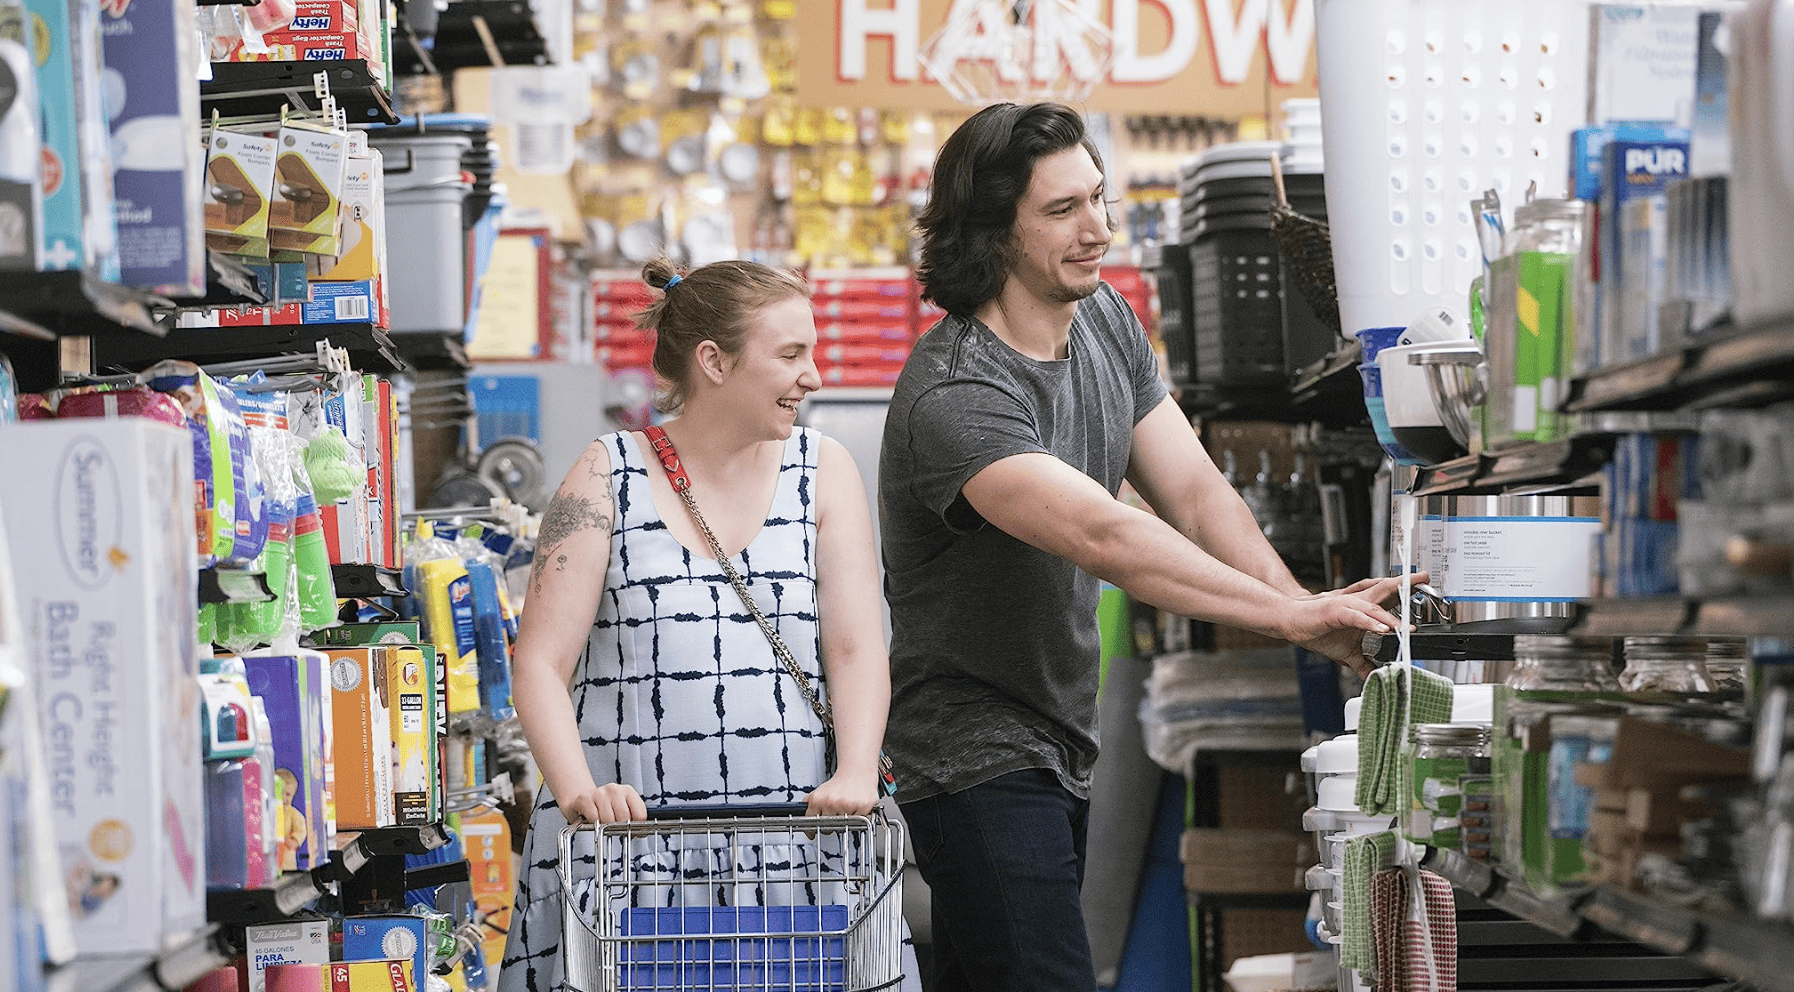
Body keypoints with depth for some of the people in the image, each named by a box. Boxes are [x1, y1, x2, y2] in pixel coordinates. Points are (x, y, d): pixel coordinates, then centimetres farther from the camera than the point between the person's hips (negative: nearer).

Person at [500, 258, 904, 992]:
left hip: (789, 837, 2)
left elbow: (857, 649, 4)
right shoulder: (608, 478, 5)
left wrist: (855, 775, -13)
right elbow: (542, 664, 0)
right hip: (624, 837, -1)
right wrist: (577, 788, -17)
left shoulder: (823, 471, 11)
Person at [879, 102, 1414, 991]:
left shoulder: (1105, 321, 4)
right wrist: (1293, 617, -40)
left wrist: (1311, 611, -17)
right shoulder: (952, 395, -24)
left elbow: (1194, 493, -1)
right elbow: (1102, 536, -35)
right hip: (975, 751, -8)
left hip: (1061, 745, 9)